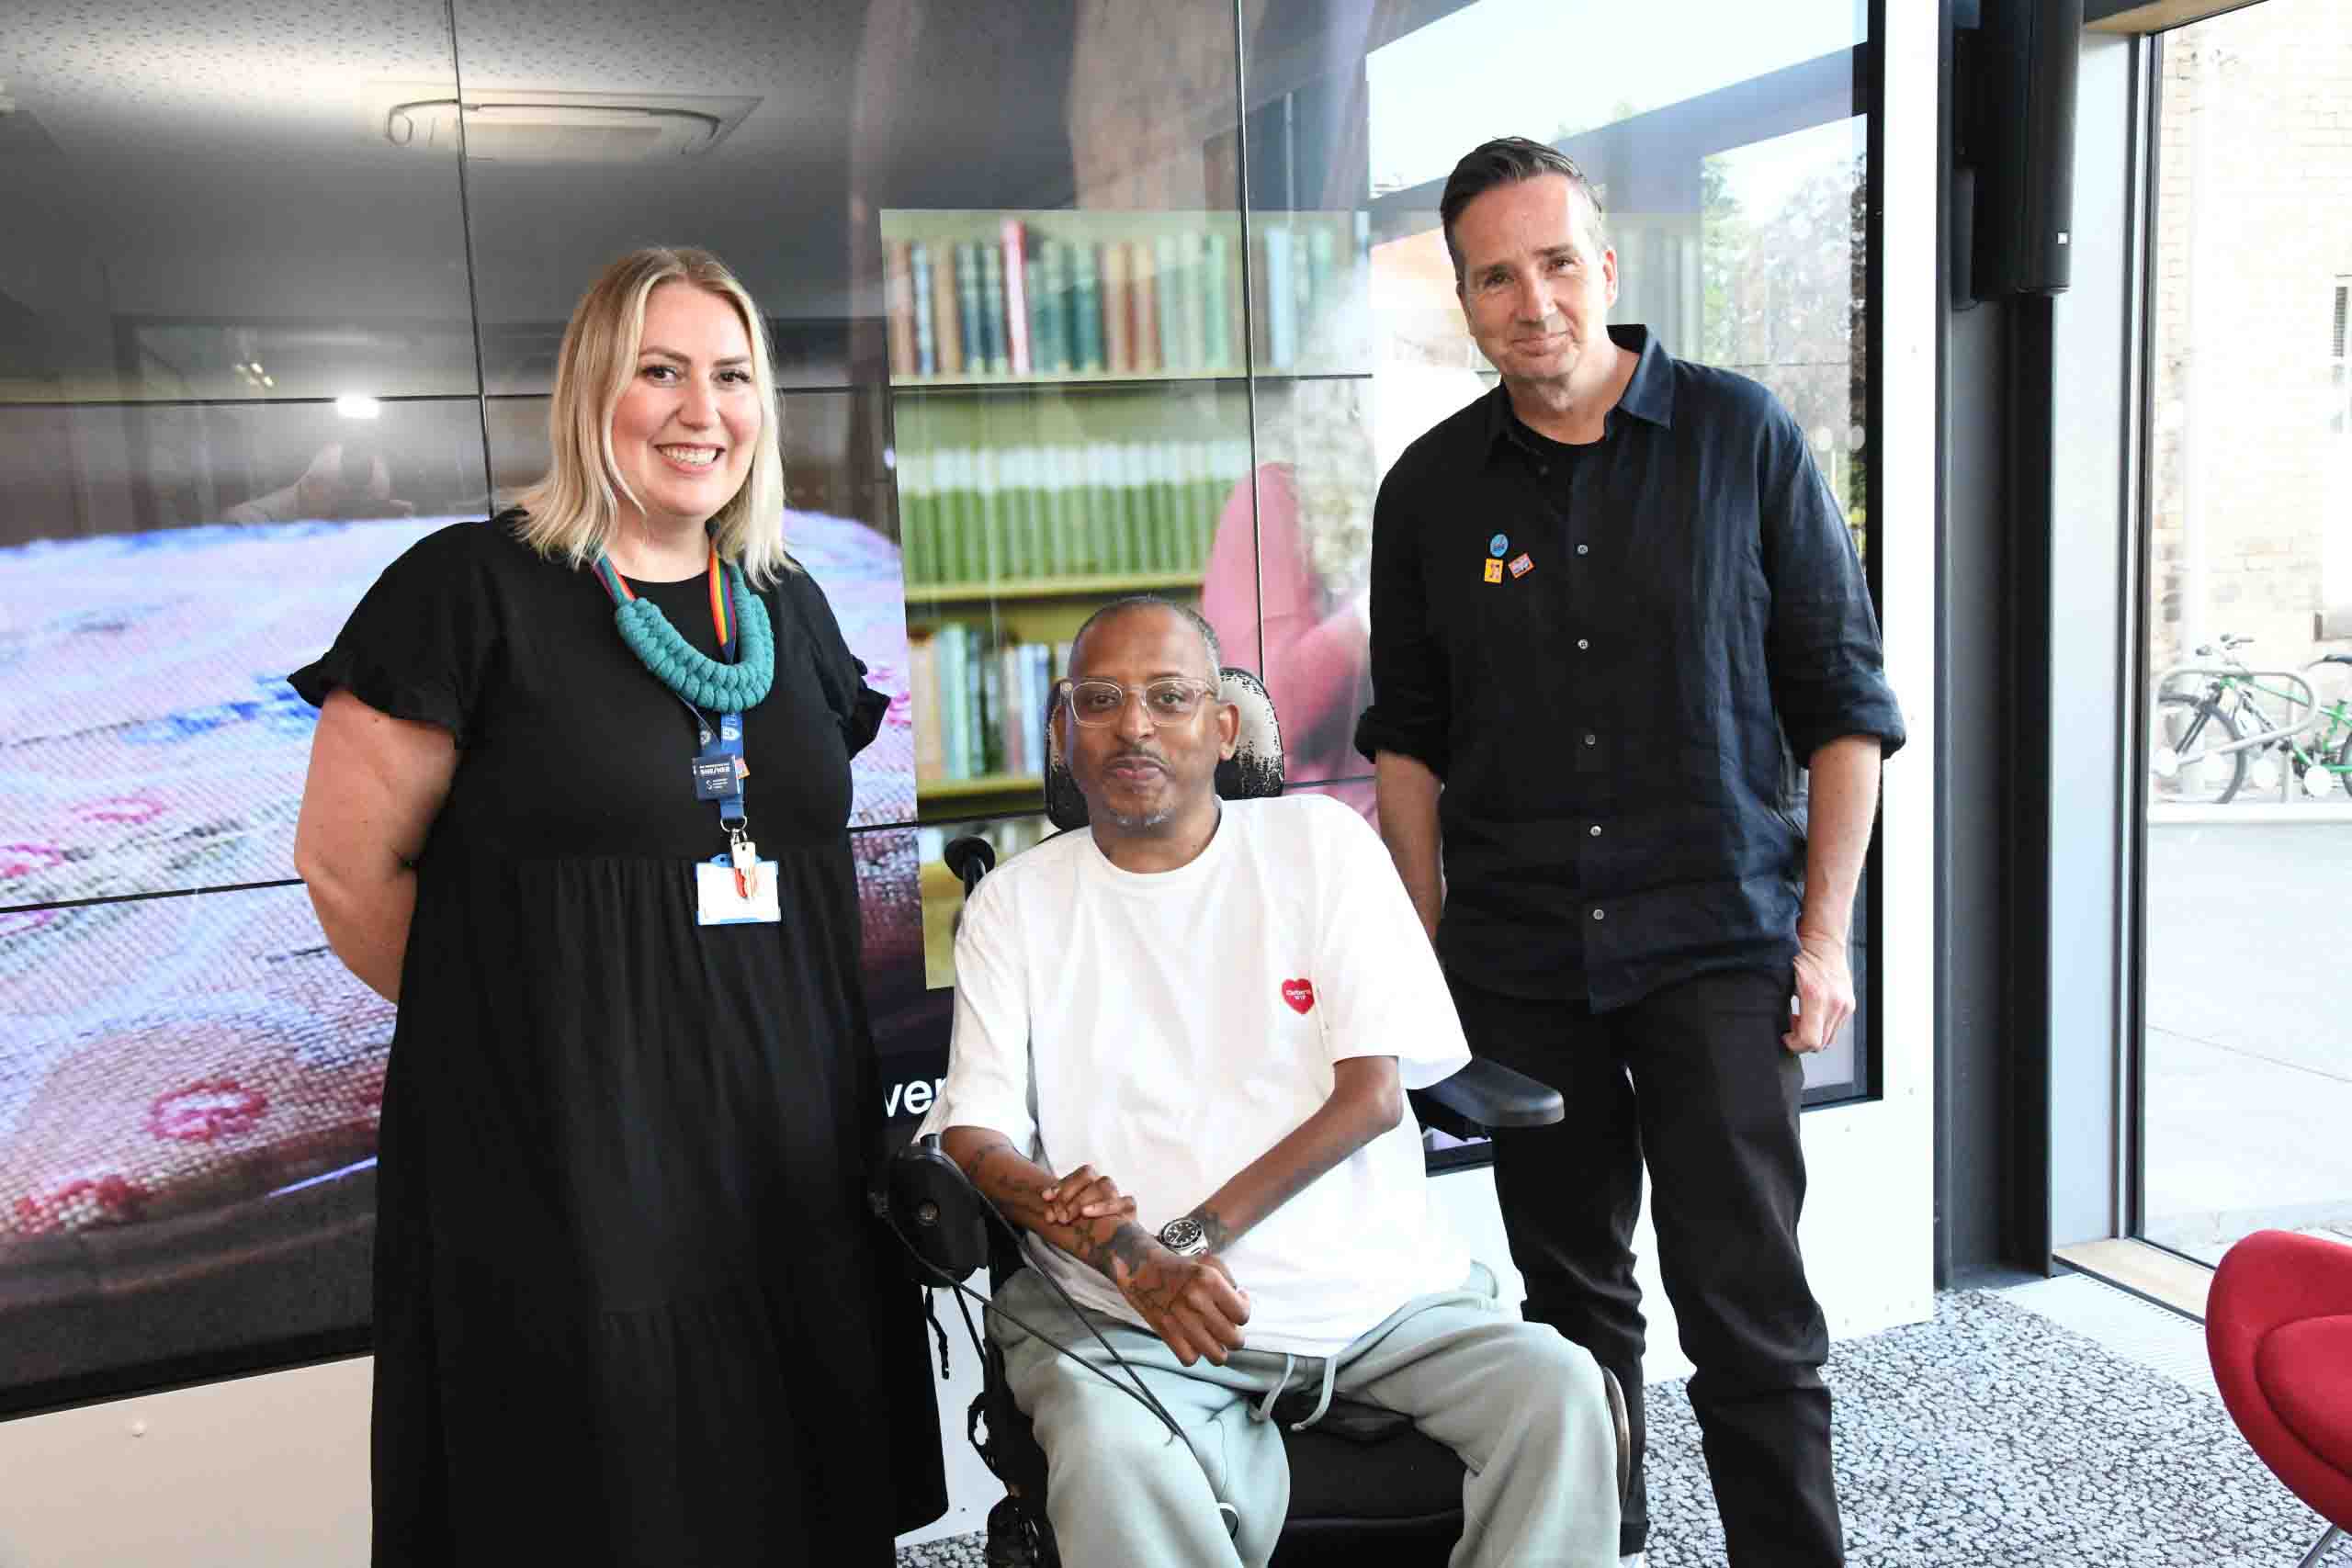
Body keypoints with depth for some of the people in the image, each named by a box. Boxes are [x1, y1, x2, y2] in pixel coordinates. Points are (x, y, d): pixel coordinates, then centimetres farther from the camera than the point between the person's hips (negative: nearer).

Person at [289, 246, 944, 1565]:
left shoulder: (789, 607, 11)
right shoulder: (473, 590, -7)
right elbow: (348, 864, -5)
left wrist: (771, 1015, 10)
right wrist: (516, 1016, 2)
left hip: (791, 1142, 5)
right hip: (558, 1157, -5)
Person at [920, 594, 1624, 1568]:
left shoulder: (1321, 842, 7)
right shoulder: (1015, 904, 8)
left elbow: (1371, 1092, -1)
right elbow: (973, 1136, 0)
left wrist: (1192, 1238, -12)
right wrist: (1132, 1264, -18)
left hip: (1378, 1289, 2)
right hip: (1125, 1318, -1)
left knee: (1560, 1390, -21)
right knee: (1109, 1454, -32)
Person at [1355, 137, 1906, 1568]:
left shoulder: (1744, 436, -1)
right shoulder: (1432, 487, 6)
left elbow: (1843, 698, 1)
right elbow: (1409, 734, 12)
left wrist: (1824, 933, -4)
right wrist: (1425, 945, 7)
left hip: (1719, 944, -2)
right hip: (1518, 965, 3)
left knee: (1746, 1302, -2)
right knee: (1571, 1291, 13)